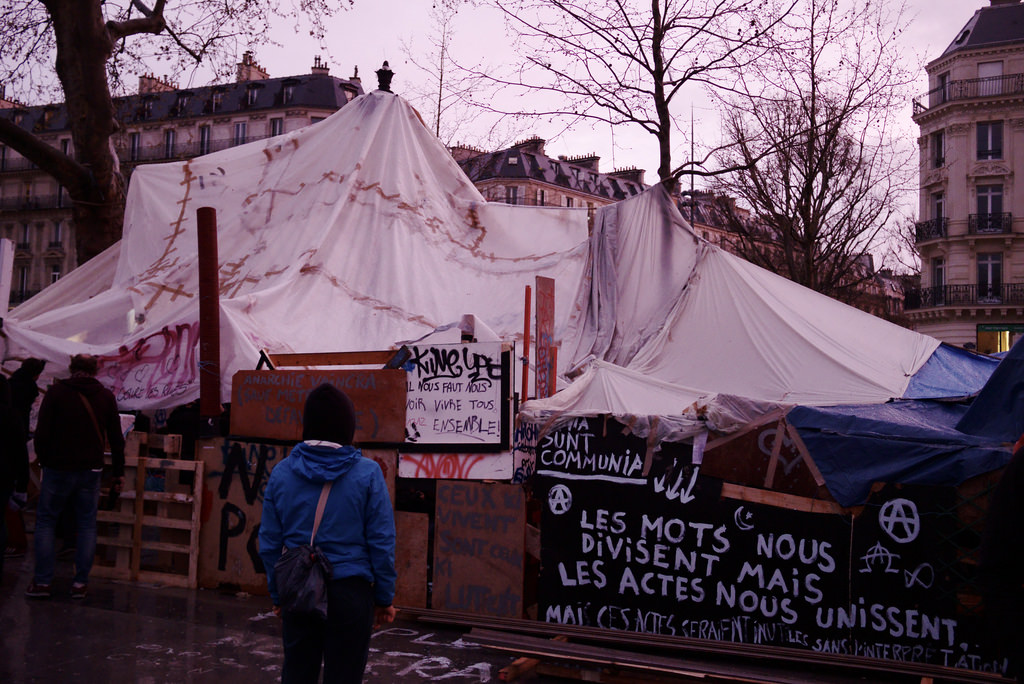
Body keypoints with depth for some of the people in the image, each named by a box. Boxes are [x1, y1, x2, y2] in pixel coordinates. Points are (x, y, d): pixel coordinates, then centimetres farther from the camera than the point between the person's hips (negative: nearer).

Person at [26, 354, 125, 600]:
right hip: (91, 471, 2)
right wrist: (118, 472, 13)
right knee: (87, 525, 8)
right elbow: (116, 438, 6)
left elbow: (42, 432, -6)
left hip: (58, 469, -2)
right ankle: (80, 583, 7)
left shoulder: (56, 391, -5)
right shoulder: (106, 396, 4)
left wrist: (44, 460, 9)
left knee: (45, 522, 9)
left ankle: (42, 582, 6)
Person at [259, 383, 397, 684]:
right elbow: (382, 543, -8)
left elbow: (269, 543, 3)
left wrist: (277, 594, 15)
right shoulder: (367, 473, -10)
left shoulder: (281, 473, -2)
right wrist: (385, 597, 2)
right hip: (350, 591, -2)